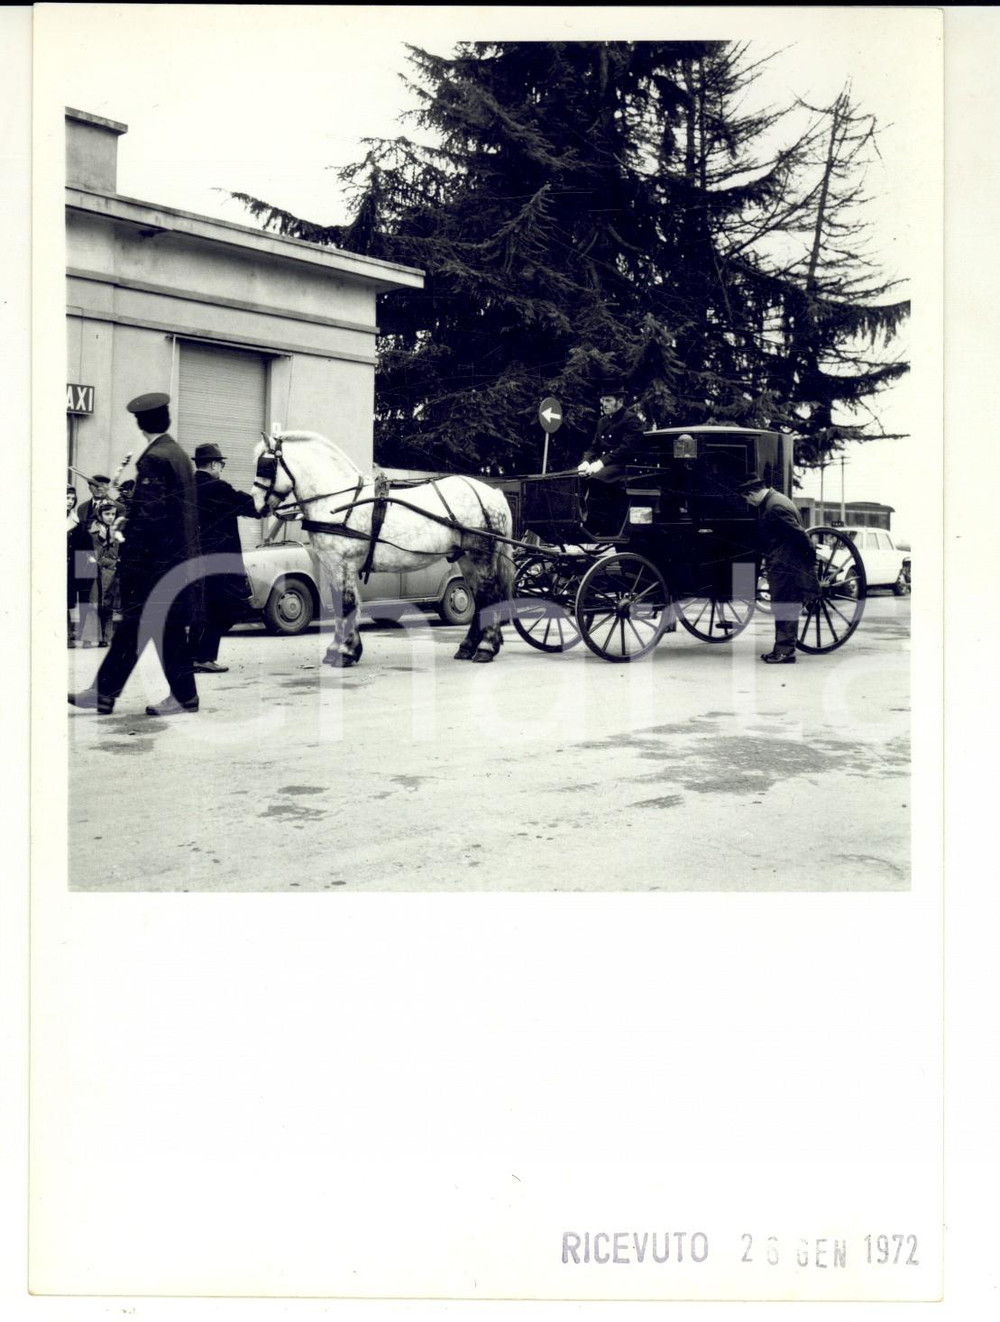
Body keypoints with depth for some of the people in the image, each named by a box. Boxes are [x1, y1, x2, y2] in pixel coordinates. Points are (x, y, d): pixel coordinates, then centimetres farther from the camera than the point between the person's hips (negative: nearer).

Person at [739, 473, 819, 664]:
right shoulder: (772, 502, 13)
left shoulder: (775, 507, -20)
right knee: (782, 609, 14)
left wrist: (811, 558, -12)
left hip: (785, 567, -10)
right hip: (780, 566, 10)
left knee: (785, 610, -5)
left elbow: (799, 533, -20)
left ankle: (786, 652, -1)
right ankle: (780, 649, 20)